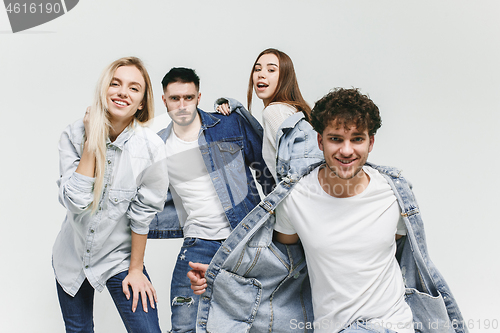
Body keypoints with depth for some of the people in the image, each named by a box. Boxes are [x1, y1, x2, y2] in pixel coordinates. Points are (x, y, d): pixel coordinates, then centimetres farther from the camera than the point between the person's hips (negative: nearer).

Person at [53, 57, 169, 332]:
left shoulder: (151, 148, -20)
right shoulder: (74, 136, -13)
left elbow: (142, 213, -11)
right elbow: (76, 202, -24)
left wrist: (136, 269, -5)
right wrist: (91, 143, -26)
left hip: (120, 259, -2)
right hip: (72, 256, 2)